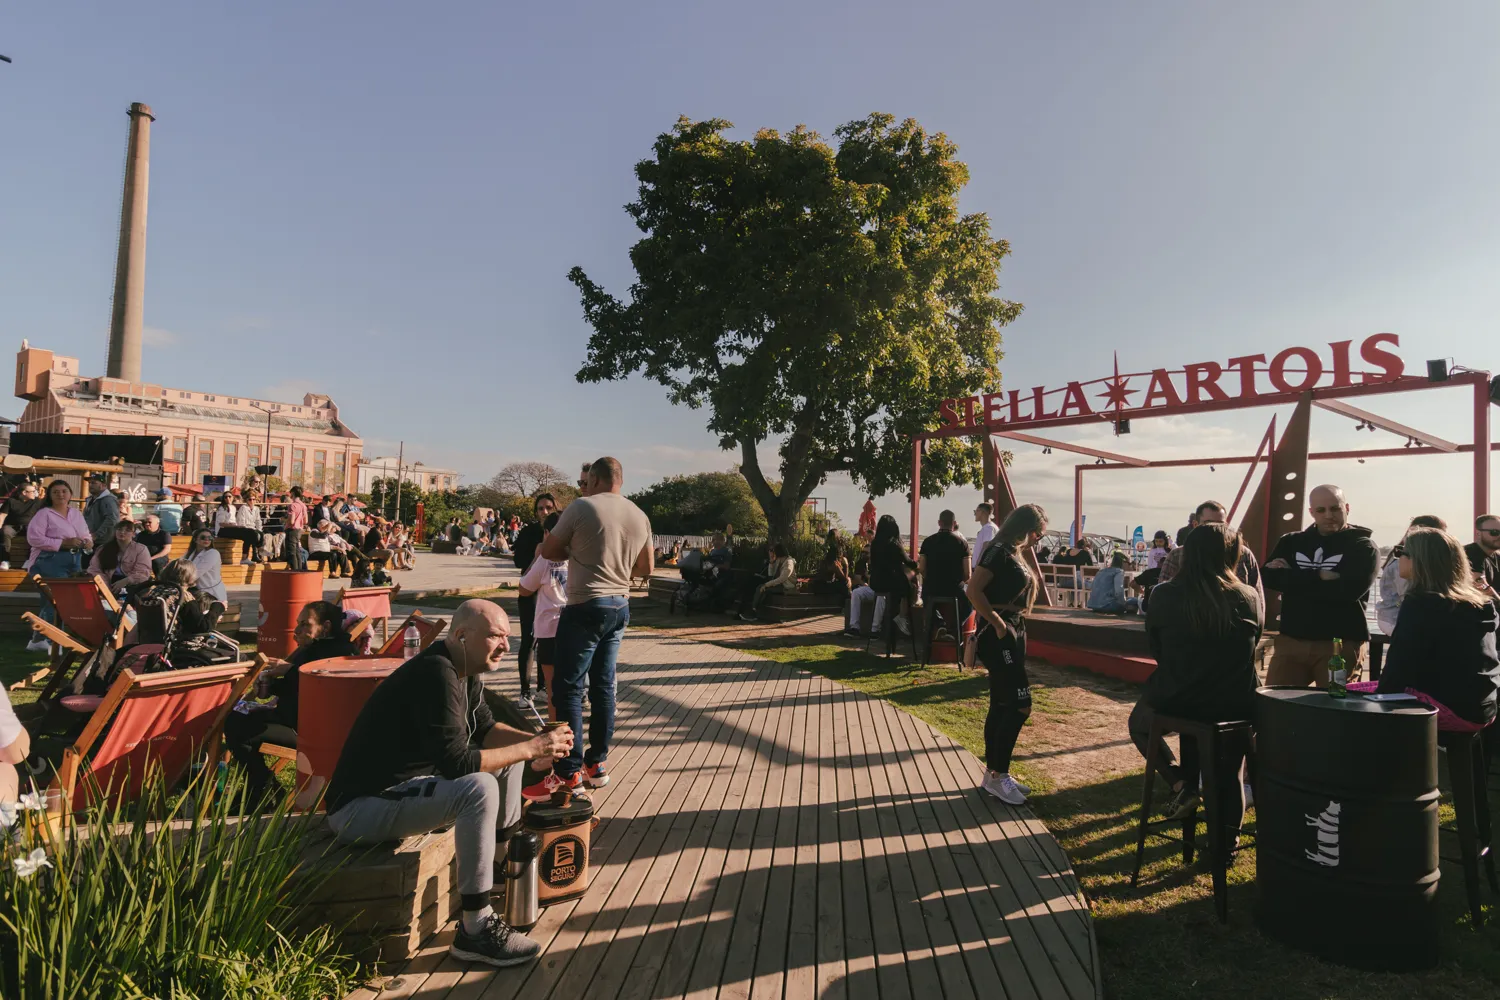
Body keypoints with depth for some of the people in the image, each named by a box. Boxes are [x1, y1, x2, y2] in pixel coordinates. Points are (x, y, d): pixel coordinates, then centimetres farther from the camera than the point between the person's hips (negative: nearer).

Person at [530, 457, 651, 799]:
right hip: (620, 606, 7)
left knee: (568, 687, -1)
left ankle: (568, 772, 0)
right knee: (603, 686, 13)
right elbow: (645, 569, 15)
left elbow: (549, 550, -1)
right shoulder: (640, 517, 8)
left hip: (585, 607, -7)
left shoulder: (582, 506, -10)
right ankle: (597, 764, 20)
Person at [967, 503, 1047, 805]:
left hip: (1014, 633, 10)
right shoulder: (999, 550, -15)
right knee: (1019, 705, -9)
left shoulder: (1014, 553, 14)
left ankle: (992, 773, 20)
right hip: (999, 635, -10)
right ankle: (998, 776, 0)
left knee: (1001, 706, 12)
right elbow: (974, 590, -24)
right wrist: (997, 624, -19)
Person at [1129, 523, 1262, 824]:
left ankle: (1180, 784, 11)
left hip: (1176, 698, -2)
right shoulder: (1249, 598, -6)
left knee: (1138, 723, 28)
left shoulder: (1165, 595, -10)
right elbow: (1250, 648, 10)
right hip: (1235, 703, 2)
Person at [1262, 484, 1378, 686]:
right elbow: (1268, 577, -4)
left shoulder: (1362, 547, 2)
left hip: (1341, 644, -2)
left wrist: (1293, 578, -8)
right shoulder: (1292, 542, 11)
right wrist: (1318, 576, -12)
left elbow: (1349, 590, -15)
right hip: (1291, 640, 2)